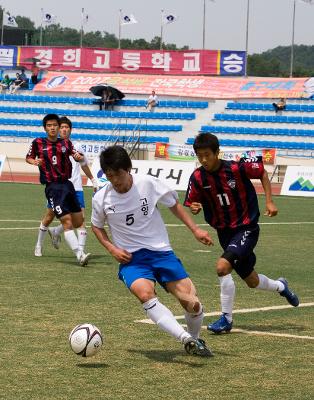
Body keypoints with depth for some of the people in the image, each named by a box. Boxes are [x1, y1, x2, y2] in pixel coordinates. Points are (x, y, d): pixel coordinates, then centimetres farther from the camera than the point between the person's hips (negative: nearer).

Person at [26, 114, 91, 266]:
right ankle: (79, 255, -17)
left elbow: (76, 156, 3)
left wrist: (78, 156, -20)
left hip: (67, 184, 4)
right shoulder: (38, 143, 2)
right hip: (53, 187, -4)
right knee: (66, 221, -15)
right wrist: (35, 162, -8)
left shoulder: (66, 143, 9)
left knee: (78, 221, 8)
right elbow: (28, 157, 14)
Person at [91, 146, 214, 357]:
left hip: (161, 252, 1)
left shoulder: (148, 183, -8)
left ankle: (195, 340, 20)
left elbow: (174, 204, 8)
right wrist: (113, 249, -1)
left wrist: (196, 230, 1)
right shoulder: (101, 198, -5)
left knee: (192, 303, -12)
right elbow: (97, 226, 14)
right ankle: (186, 338, -40)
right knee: (145, 293, -34)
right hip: (131, 259, 0)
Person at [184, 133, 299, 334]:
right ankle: (280, 286, 50)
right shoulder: (197, 178, -9)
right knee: (252, 281, 16)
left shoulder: (237, 168, -18)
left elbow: (263, 173, -1)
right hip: (225, 232, 5)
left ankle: (226, 318, -11)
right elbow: (193, 204, 2)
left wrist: (269, 202, -6)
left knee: (222, 266, -26)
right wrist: (195, 208, -22)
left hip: (247, 228, -5)